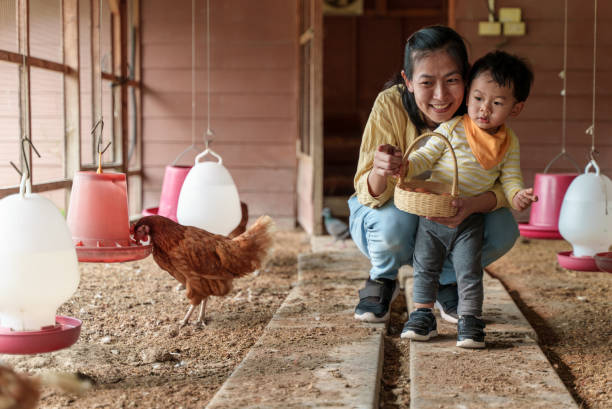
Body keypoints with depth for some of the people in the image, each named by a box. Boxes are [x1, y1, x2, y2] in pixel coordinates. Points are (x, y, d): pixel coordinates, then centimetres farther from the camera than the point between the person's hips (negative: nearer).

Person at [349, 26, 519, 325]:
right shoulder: (390, 105, -26)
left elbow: (501, 185, -22)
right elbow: (370, 195, -28)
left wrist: (473, 204, -45)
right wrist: (379, 173, -54)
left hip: (450, 226, 2)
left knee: (504, 228, -24)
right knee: (395, 220, -35)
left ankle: (445, 281, 7)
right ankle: (382, 280, 1)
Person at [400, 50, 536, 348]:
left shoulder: (509, 144, -1)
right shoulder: (452, 129, -8)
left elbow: (510, 178, 3)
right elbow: (426, 156, -5)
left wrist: (517, 195, -19)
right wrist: (404, 166, -24)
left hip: (470, 222, 0)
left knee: (469, 272, -2)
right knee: (425, 267, 7)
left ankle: (469, 319, 10)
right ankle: (422, 315, 20)